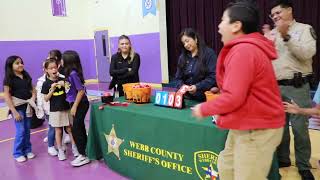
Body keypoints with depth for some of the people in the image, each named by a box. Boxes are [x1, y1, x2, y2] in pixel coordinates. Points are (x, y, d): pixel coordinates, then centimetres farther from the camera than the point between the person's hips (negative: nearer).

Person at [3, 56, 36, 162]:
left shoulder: (26, 76, 6)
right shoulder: (9, 79, -9)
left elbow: (32, 89, 14)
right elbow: (7, 96, -11)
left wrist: (33, 97, -8)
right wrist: (14, 112, -15)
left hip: (27, 106, 5)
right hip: (17, 107, -4)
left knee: (27, 130, 11)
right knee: (20, 131, -2)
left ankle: (27, 150, 26)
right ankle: (18, 153, 15)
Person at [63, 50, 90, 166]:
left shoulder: (73, 73, -20)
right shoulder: (70, 73, 6)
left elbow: (81, 91, -20)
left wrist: (74, 107, -18)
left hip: (80, 104, -9)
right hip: (78, 104, 9)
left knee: (76, 130, -4)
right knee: (80, 129, 16)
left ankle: (83, 156, 6)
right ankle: (83, 152, 29)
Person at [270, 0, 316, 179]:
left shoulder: (305, 29, 1)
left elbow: (307, 53, -14)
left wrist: (286, 36, -20)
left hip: (297, 87, -4)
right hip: (275, 87, 4)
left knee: (299, 127, -1)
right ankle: (282, 159, 30)